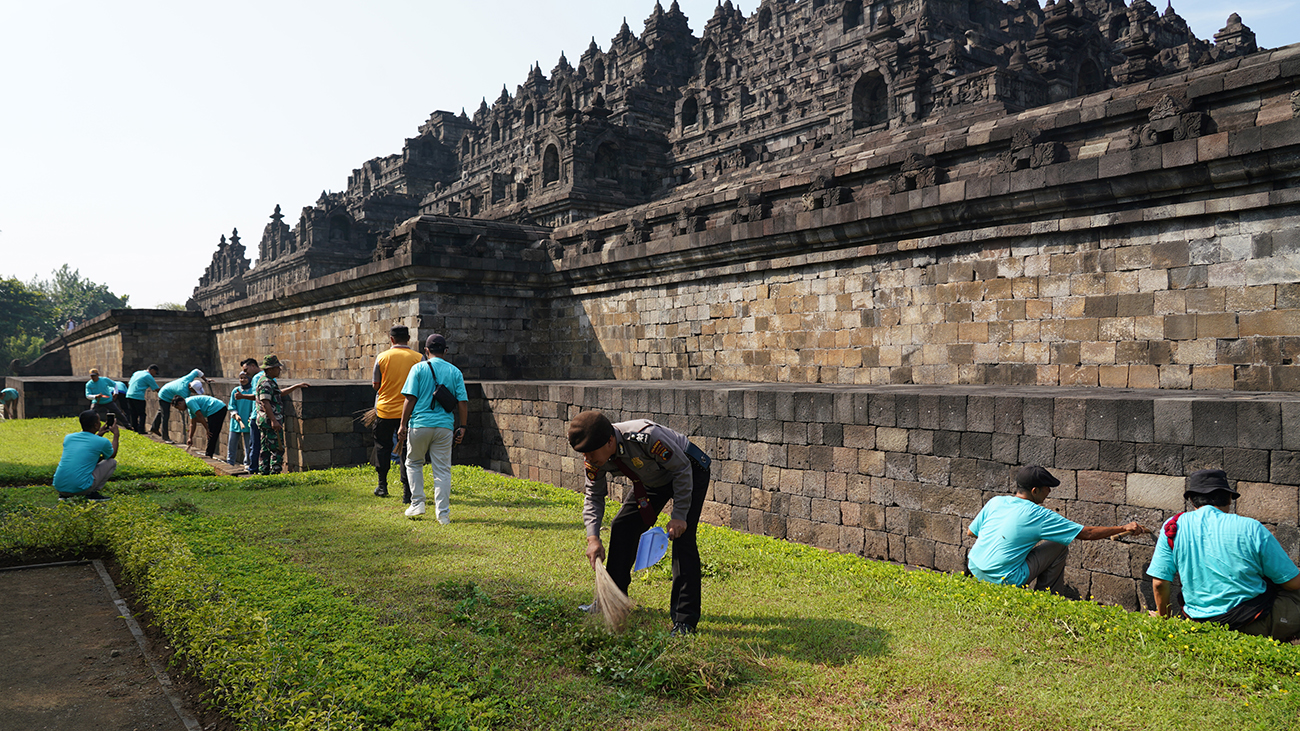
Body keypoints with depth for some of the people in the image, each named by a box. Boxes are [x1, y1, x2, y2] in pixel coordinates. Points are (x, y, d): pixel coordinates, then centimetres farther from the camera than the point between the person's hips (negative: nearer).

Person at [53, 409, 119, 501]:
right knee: (112, 462, 14)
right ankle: (93, 493, 2)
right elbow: (112, 455, 22)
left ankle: (64, 495, 17)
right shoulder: (102, 442, -3)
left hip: (59, 487, 6)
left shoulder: (68, 438, 11)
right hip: (80, 489, -6)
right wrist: (116, 434, 32)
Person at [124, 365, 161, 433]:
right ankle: (140, 430, -3)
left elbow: (129, 384, 23)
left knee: (133, 414, 14)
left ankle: (134, 428, 18)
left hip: (129, 395, 8)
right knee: (142, 414, -1)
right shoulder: (148, 376, -4)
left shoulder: (137, 373, 19)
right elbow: (156, 389, -4)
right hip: (138, 397, -8)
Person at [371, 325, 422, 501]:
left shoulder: (382, 357, -4)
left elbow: (376, 385, 4)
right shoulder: (418, 358, -5)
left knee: (383, 446, 18)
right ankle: (407, 491, 1)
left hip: (385, 409, 0)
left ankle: (382, 485, 24)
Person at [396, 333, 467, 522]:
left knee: (413, 463, 19)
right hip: (445, 426, 1)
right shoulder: (455, 372, 7)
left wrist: (403, 425, -2)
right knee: (442, 470, 5)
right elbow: (462, 402, 3)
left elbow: (411, 399, -5)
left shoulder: (419, 369, 1)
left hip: (420, 424, -1)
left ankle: (417, 504, 14)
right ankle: (443, 513, 3)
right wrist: (462, 427, 8)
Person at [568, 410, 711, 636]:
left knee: (681, 536, -20)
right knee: (622, 527, 3)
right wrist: (593, 537, -18)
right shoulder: (595, 458, -20)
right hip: (651, 480, 7)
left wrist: (679, 516, -28)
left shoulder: (645, 437, -41)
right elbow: (594, 496, -5)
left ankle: (685, 620, -15)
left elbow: (682, 469, -28)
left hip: (689, 473, -7)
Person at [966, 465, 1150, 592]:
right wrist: (1124, 528, 6)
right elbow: (1087, 533, -5)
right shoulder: (1039, 515, -11)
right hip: (1003, 581, -6)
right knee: (1060, 547, 5)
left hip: (975, 570, 6)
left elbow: (971, 531, 12)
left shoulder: (995, 502, 3)